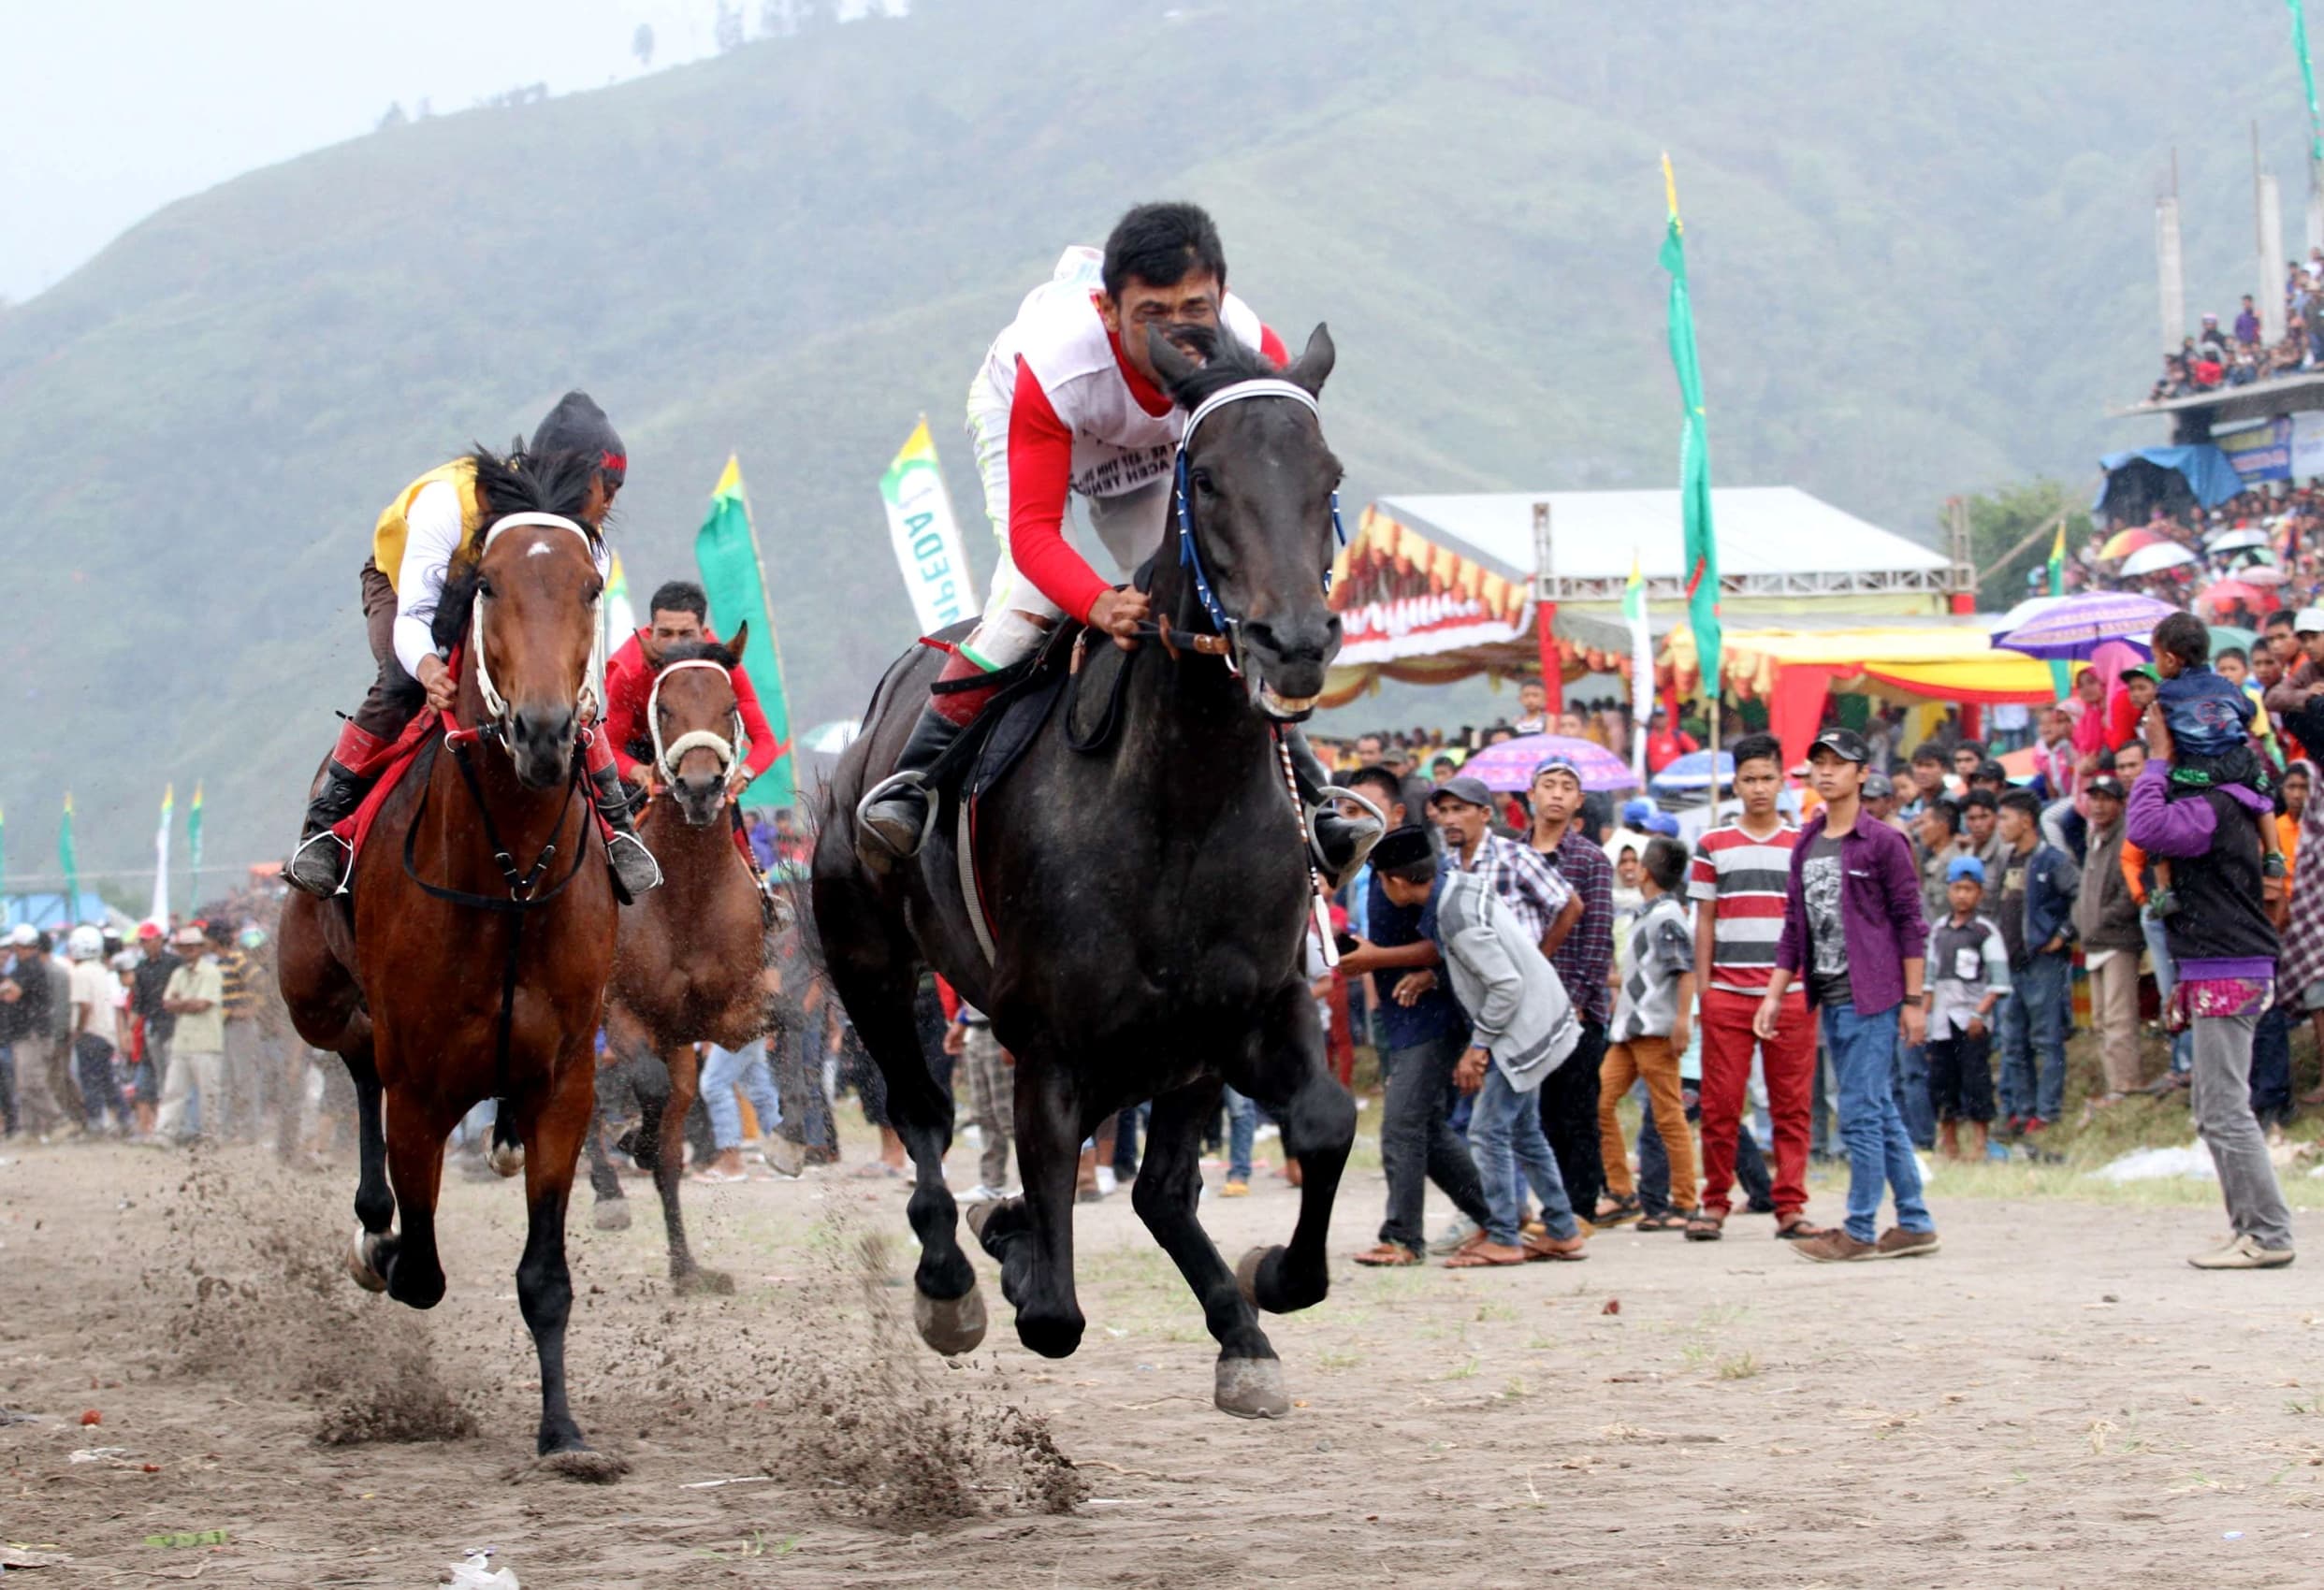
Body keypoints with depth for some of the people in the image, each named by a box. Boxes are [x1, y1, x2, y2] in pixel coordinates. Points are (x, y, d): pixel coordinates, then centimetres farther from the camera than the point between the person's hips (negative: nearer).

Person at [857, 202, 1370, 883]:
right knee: (1029, 597, -25)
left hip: (1155, 455, 3)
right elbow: (1032, 529, -43)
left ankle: (1304, 802, 6)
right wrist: (1099, 604, -63)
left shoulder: (1255, 354, -37)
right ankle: (915, 778, -14)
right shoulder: (1054, 365, -44)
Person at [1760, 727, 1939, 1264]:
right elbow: (1794, 927, 18)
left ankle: (1859, 1231, -4)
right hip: (1831, 998, 7)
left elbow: (1910, 922, -6)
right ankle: (1915, 1225, 17)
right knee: (1881, 1114, 11)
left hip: (1871, 997, -7)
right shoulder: (1806, 846, 14)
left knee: (1860, 1113, -8)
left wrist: (1914, 999, -9)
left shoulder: (1882, 842, -6)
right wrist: (1775, 994, 12)